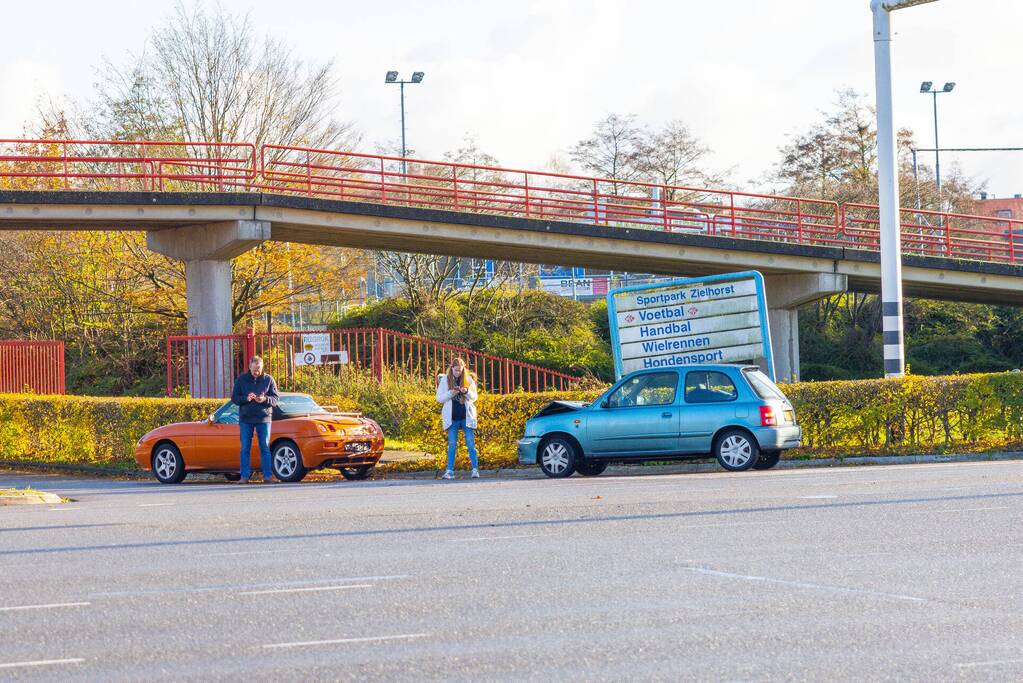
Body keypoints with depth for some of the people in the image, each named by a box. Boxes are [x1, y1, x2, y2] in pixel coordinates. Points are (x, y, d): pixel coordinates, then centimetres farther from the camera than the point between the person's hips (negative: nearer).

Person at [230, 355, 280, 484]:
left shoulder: (268, 379, 3)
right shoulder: (241, 379, 4)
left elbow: (275, 399, 2)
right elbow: (234, 398, 3)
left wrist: (265, 399, -19)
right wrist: (246, 398, -16)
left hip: (263, 418, -1)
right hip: (246, 418, 1)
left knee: (265, 448, 0)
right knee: (245, 448, 1)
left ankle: (268, 476, 2)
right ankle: (244, 476, 4)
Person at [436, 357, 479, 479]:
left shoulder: (469, 379, 4)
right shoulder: (445, 380, 3)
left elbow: (475, 397, 6)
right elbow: (439, 398, 2)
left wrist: (467, 392, -15)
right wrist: (450, 393, -16)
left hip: (467, 416, 0)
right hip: (452, 417, 0)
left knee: (470, 443, -2)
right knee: (452, 444, 1)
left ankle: (475, 469, 0)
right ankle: (449, 471, 2)